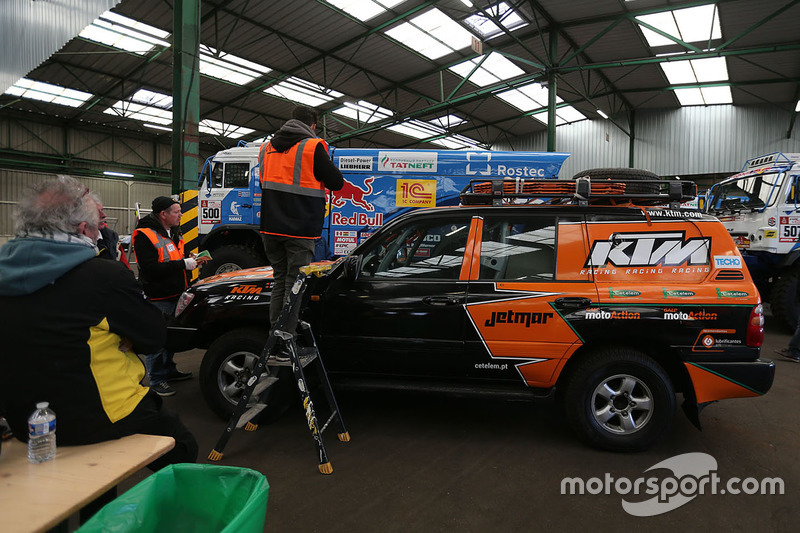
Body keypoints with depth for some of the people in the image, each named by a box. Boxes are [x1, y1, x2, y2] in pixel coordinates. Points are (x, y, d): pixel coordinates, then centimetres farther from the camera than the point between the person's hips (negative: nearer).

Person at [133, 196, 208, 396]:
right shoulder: (145, 235, -17)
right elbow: (151, 269, -26)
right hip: (158, 299, -9)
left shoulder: (173, 232, 11)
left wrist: (191, 260, 3)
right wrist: (183, 264, -25)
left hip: (175, 295, 9)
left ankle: (169, 370, 36)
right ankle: (156, 381, 13)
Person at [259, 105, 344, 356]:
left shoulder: (267, 147, 15)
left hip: (271, 227, 6)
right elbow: (336, 182, -3)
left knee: (280, 280, 15)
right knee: (294, 284, -1)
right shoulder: (312, 147, -7)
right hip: (300, 229, -6)